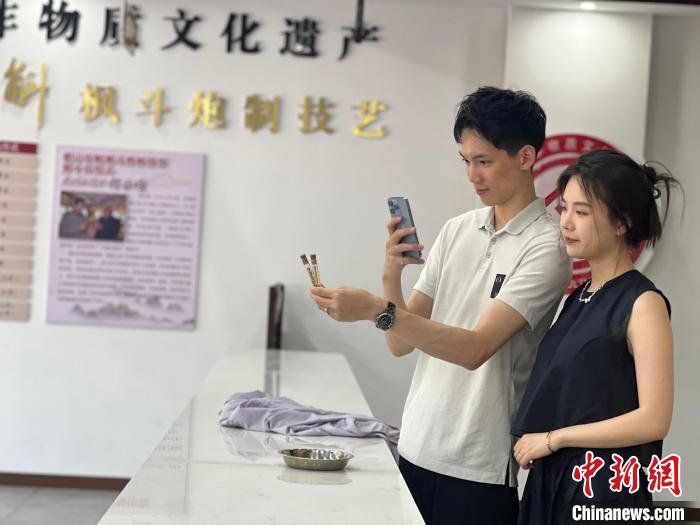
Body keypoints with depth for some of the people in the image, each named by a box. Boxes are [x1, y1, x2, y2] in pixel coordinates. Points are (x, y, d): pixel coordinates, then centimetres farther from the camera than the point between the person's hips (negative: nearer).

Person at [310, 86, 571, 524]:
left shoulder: (545, 248, -12)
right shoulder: (456, 231, 7)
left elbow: (476, 348, -21)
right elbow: (401, 343, 5)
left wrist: (375, 309, -28)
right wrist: (392, 277, -12)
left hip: (478, 470, -5)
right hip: (415, 450, 5)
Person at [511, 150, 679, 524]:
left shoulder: (643, 303, -12)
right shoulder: (577, 298, 9)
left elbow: (653, 420, -19)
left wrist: (552, 438, -14)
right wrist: (532, 439, -1)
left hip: (604, 487, -6)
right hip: (550, 479, 7)